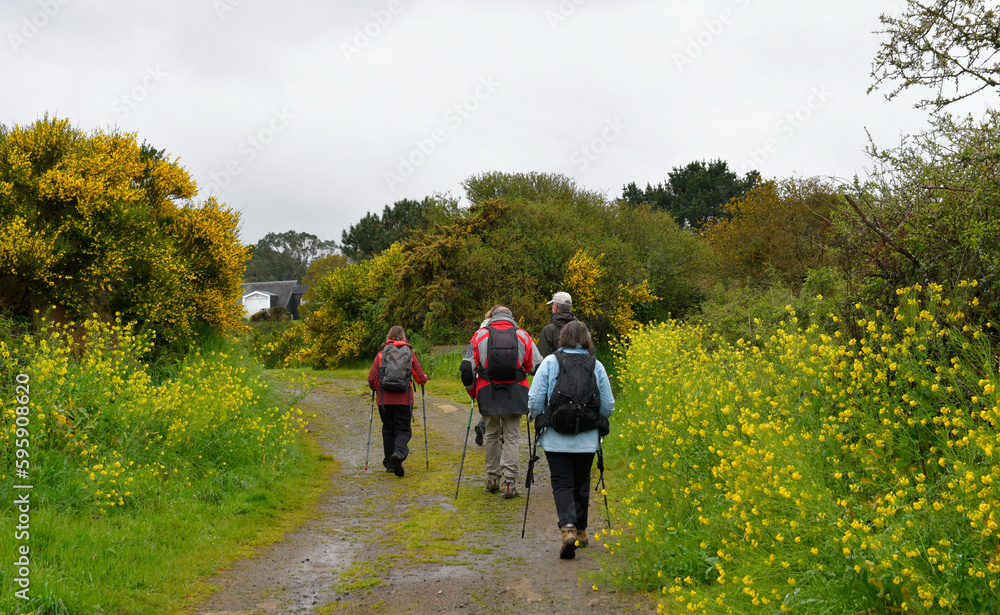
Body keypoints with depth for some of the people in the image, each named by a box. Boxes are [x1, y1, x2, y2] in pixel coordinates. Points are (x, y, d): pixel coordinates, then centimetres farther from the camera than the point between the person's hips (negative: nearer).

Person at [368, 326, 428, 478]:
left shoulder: (381, 354, 2)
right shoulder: (410, 354, 3)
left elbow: (372, 377, -3)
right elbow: (420, 378, 3)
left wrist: (374, 387, 19)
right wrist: (424, 379, 27)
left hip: (384, 399, 1)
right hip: (404, 399, -1)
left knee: (388, 429, 15)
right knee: (403, 429, 4)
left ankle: (390, 463, 17)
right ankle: (399, 453, -25)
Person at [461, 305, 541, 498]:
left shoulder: (480, 335, 4)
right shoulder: (522, 336, 4)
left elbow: (468, 367, 2)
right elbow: (536, 365, 5)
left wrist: (472, 391, 16)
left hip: (488, 394, 1)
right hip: (515, 394, -1)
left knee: (492, 434, 16)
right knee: (512, 436, 4)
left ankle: (492, 478, 21)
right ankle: (509, 481, -5)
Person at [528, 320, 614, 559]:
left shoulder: (549, 362, -5)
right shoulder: (597, 366, 0)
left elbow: (534, 400, -6)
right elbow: (608, 407, 4)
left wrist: (540, 420, 14)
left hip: (556, 439, -2)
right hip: (587, 440, 2)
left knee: (562, 483, -1)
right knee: (581, 484, 17)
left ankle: (568, 528, -21)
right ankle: (580, 531, 27)